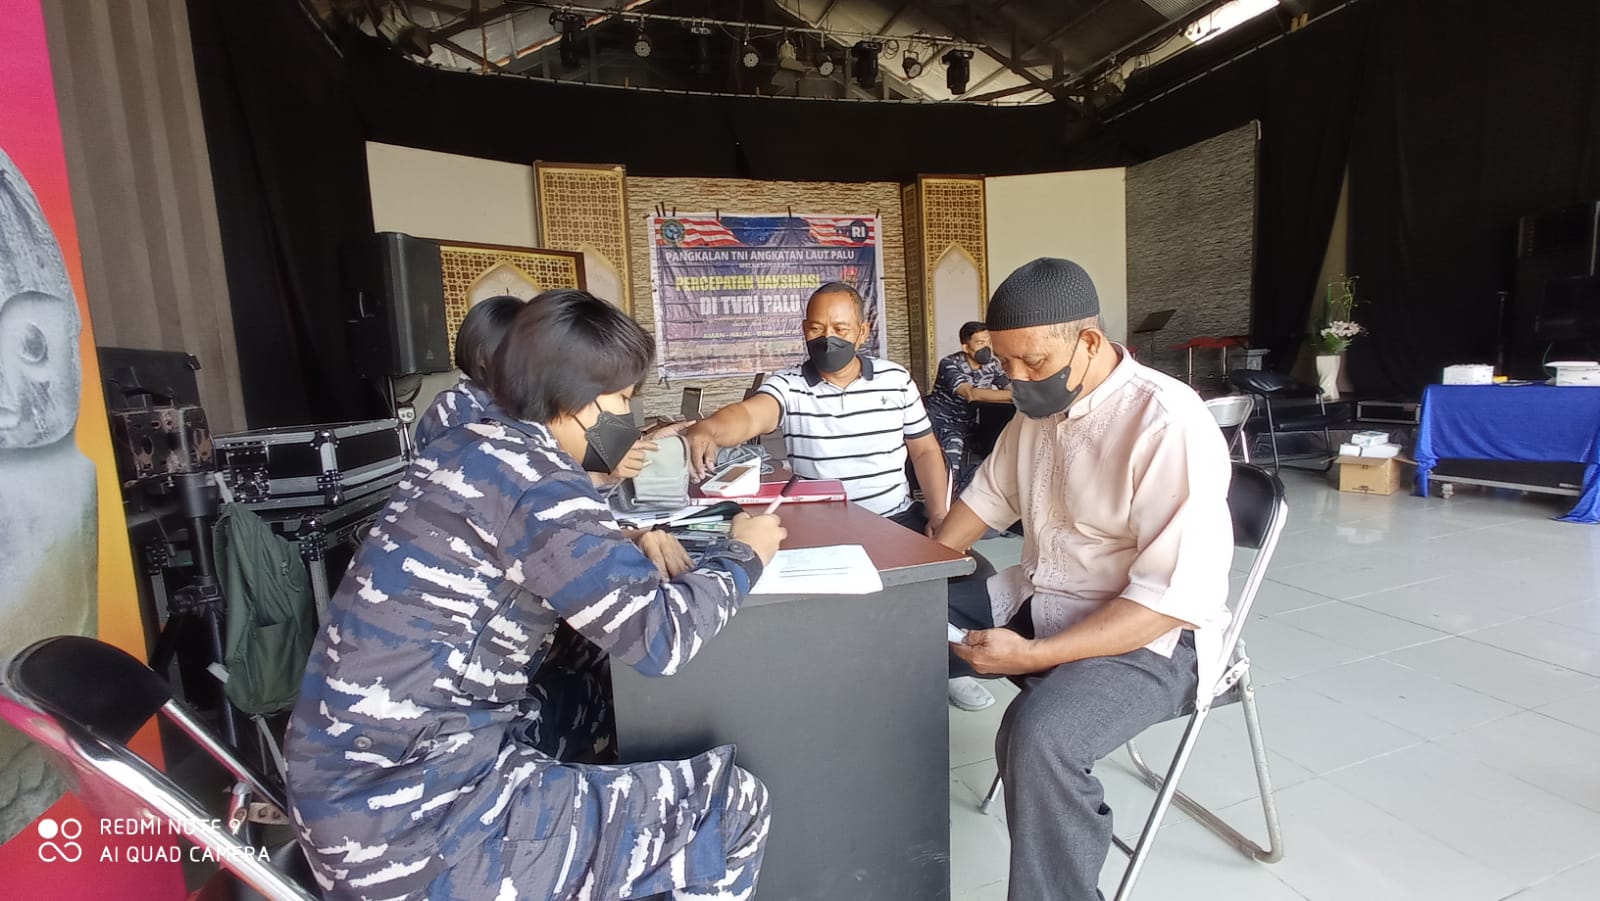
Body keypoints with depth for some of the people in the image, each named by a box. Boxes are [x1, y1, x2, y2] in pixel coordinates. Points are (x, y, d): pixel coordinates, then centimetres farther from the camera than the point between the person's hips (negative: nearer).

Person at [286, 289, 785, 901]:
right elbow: (659, 637, -22)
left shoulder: (475, 443, 5)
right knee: (731, 802, -5)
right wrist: (743, 553, -5)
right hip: (412, 824, -9)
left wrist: (630, 547, 3)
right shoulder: (530, 477, -22)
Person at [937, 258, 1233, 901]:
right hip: (1036, 600, 8)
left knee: (1037, 735, -35)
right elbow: (990, 494, 16)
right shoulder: (1038, 406, 3)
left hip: (1149, 637, -7)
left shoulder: (1168, 422, -21)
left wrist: (1033, 656, -30)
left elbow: (1180, 595, -25)